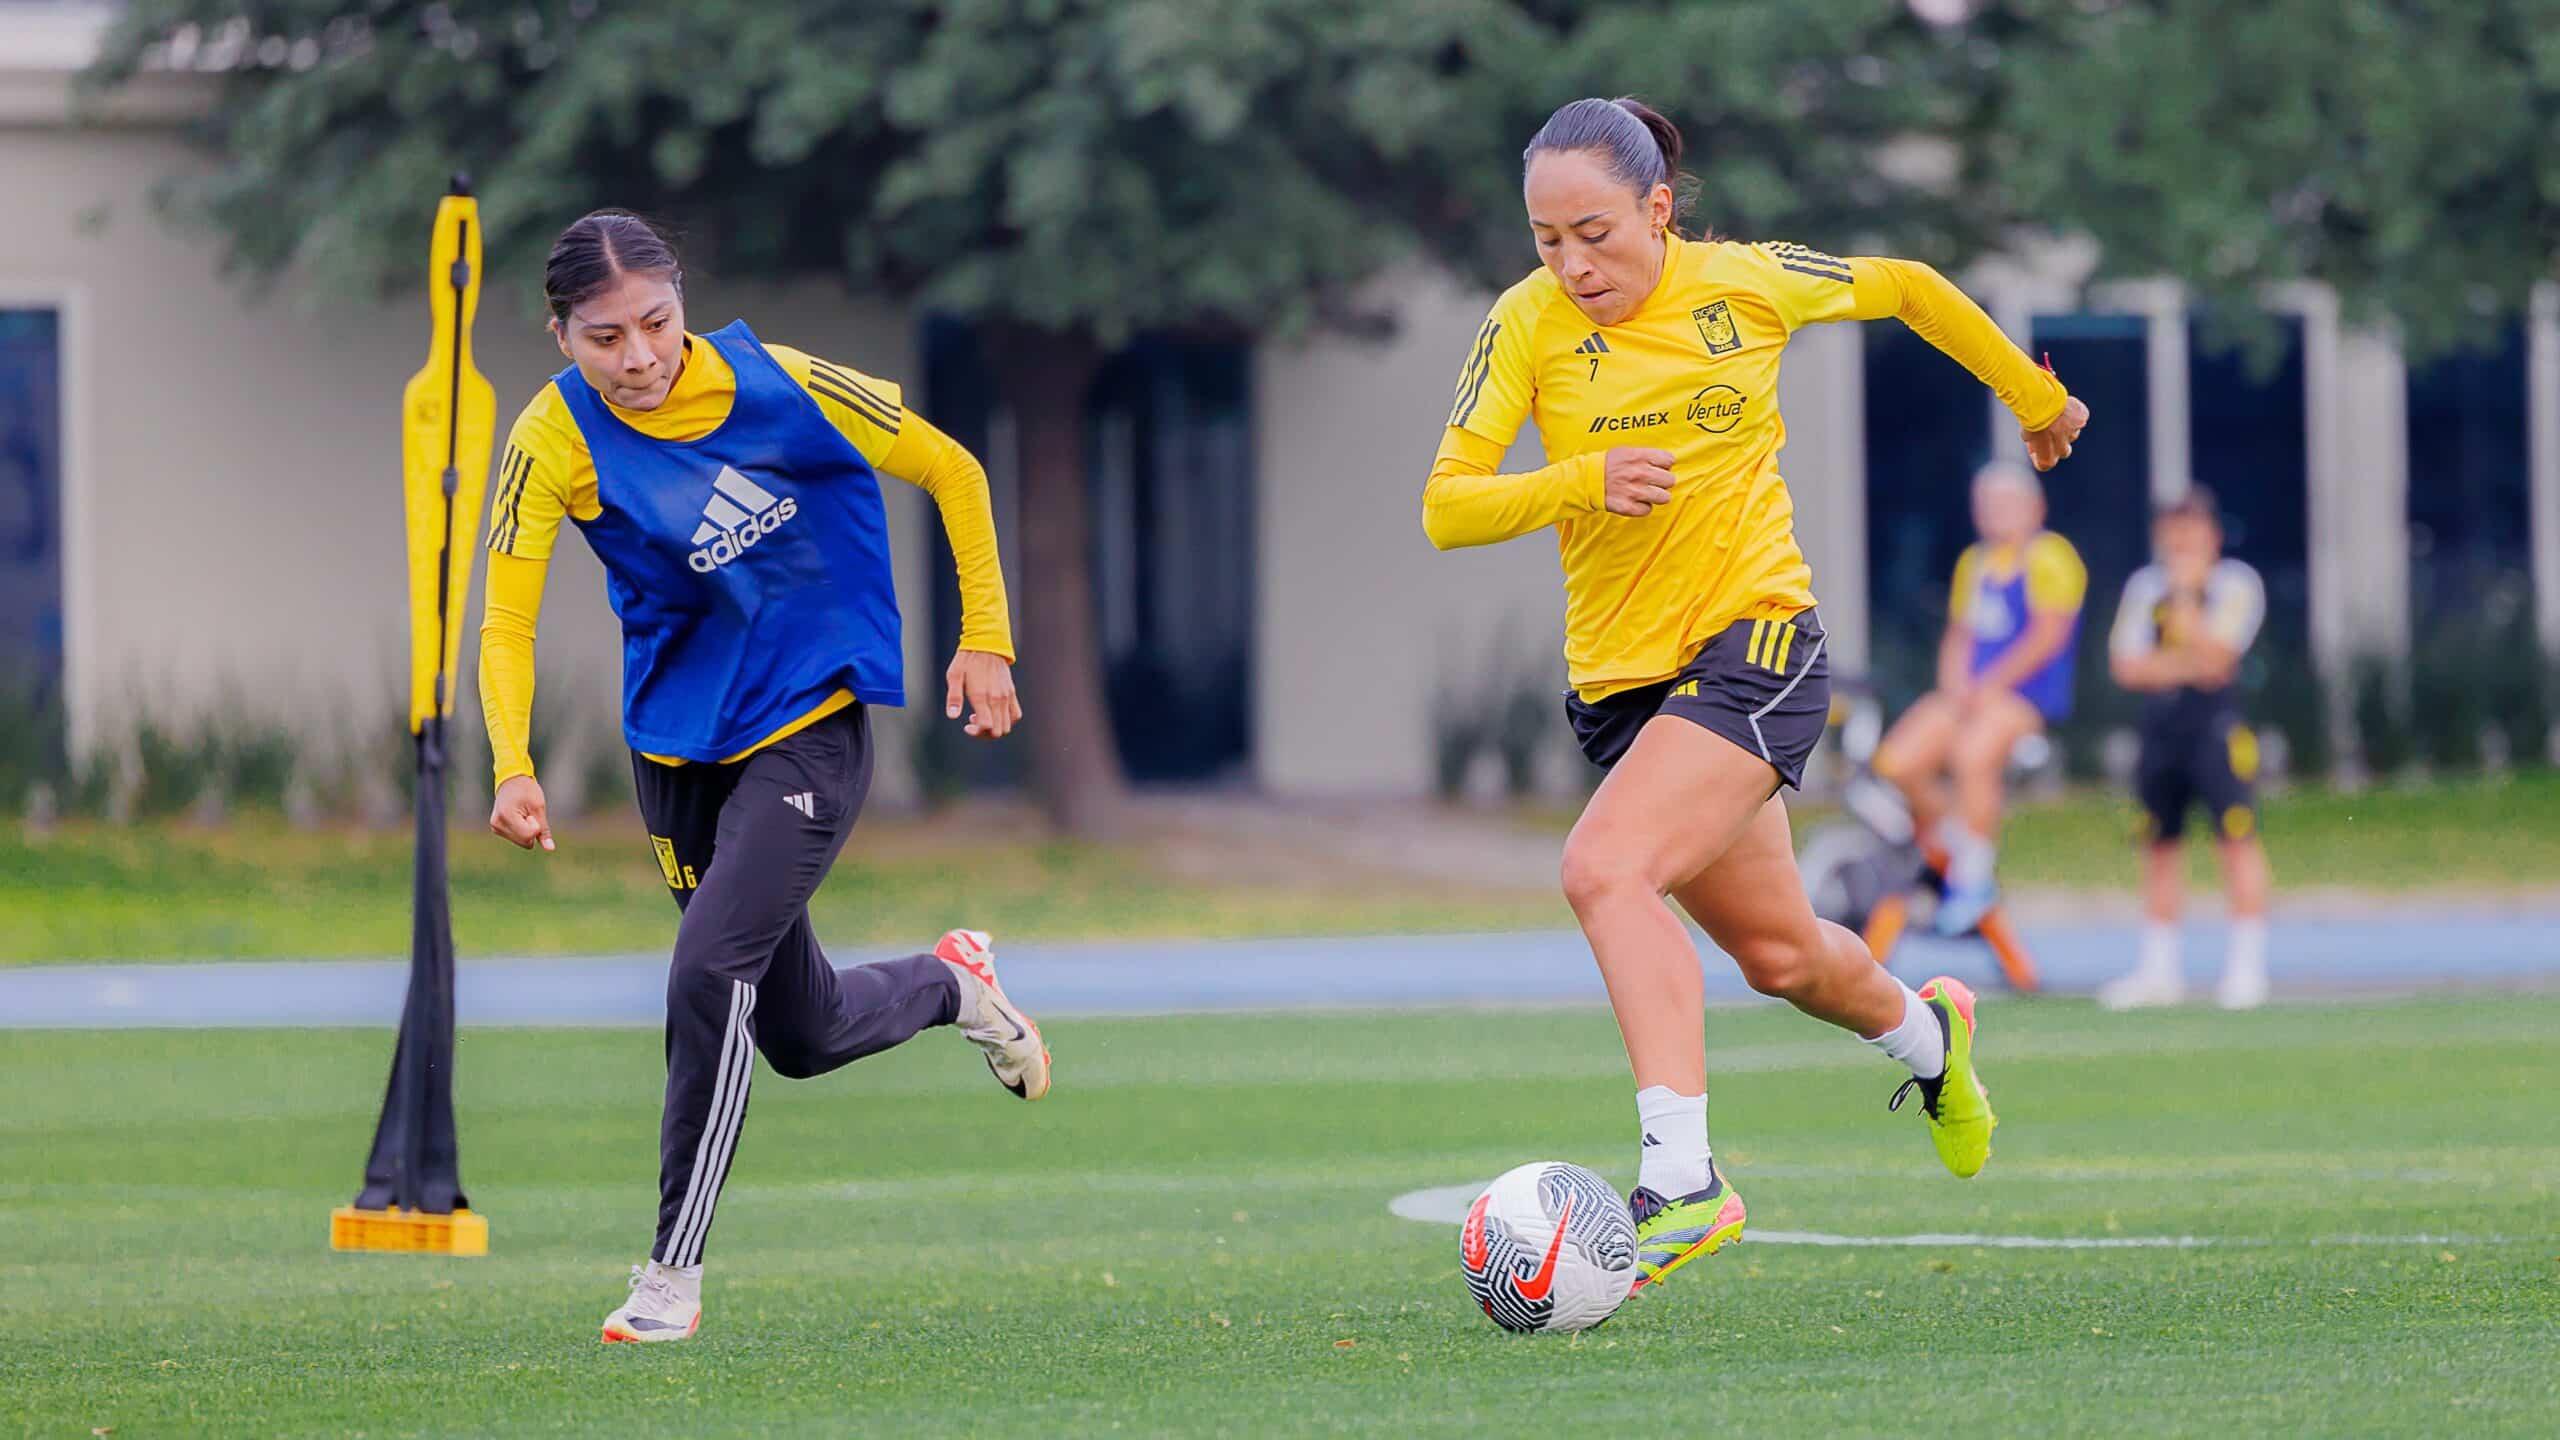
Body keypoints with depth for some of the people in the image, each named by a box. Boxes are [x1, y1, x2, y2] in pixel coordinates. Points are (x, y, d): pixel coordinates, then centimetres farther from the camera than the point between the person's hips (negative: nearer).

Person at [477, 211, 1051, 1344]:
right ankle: (948, 985, 46)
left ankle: (673, 1269, -11)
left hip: (811, 726, -4)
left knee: (711, 971, -22)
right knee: (801, 1038, 13)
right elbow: (505, 620, -17)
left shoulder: (779, 386, -17)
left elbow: (954, 474, -3)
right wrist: (515, 768, -34)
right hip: (680, 746, 4)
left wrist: (985, 642, -5)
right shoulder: (555, 442, -13)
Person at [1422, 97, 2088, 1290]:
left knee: (1606, 869, -27)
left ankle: (1681, 1179, -32)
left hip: (1753, 642, -4)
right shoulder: (1526, 326, -4)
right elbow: (1445, 507, -9)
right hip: (1619, 675, 4)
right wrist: (1582, 482, -27)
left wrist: (2033, 395, 25)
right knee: (1777, 953, 15)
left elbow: (1906, 289, 13)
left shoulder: (1745, 284, -5)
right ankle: (1924, 1031, 50)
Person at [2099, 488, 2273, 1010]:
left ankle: (2247, 966, -9)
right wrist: (2188, 667, -12)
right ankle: (2158, 970, 17)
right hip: (2161, 726, 5)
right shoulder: (2145, 587, 9)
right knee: (2159, 845, 8)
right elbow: (2126, 665, 0)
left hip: (2216, 726, -5)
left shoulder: (2236, 585, -4)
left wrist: (2186, 593, -16)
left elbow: (2212, 654, -16)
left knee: (2236, 839, -11)